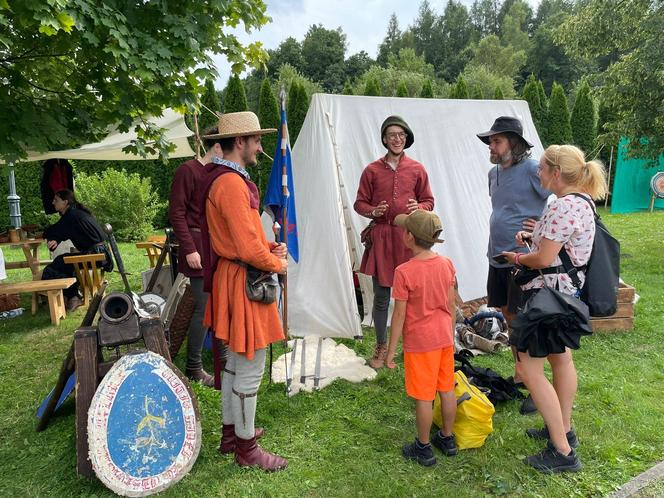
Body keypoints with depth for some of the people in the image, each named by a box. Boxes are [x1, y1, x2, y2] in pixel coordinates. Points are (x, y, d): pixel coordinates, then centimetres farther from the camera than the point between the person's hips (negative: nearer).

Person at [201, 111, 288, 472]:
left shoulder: (221, 179, 14)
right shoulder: (233, 184, -20)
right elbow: (249, 249, -26)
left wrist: (269, 248, 6)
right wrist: (277, 264, -8)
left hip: (229, 276, 11)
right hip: (243, 282, -11)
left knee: (236, 361, 20)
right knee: (250, 368, 2)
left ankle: (230, 433, 36)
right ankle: (246, 448, 18)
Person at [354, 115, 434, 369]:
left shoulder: (417, 170, 7)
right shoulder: (372, 170, 5)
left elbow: (429, 201, 13)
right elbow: (360, 203, 9)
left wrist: (419, 208, -10)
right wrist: (373, 211, -12)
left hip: (409, 237, 1)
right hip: (381, 237, 0)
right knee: (381, 297, 5)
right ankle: (381, 347, 22)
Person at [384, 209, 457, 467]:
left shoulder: (404, 272, -20)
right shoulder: (446, 264, -3)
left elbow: (399, 315, -15)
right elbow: (452, 306, 6)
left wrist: (391, 350, -5)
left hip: (419, 342, -6)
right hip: (444, 338, 6)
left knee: (423, 397, 7)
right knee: (447, 390, 18)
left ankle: (423, 448, 23)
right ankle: (447, 438, 36)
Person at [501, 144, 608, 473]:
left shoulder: (564, 207, -24)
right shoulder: (582, 201, 9)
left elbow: (544, 259, -25)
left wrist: (517, 258, -7)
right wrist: (534, 236, 9)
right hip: (568, 293, 11)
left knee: (528, 369, -4)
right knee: (560, 358, 22)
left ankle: (563, 452, 5)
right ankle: (564, 430, 39)